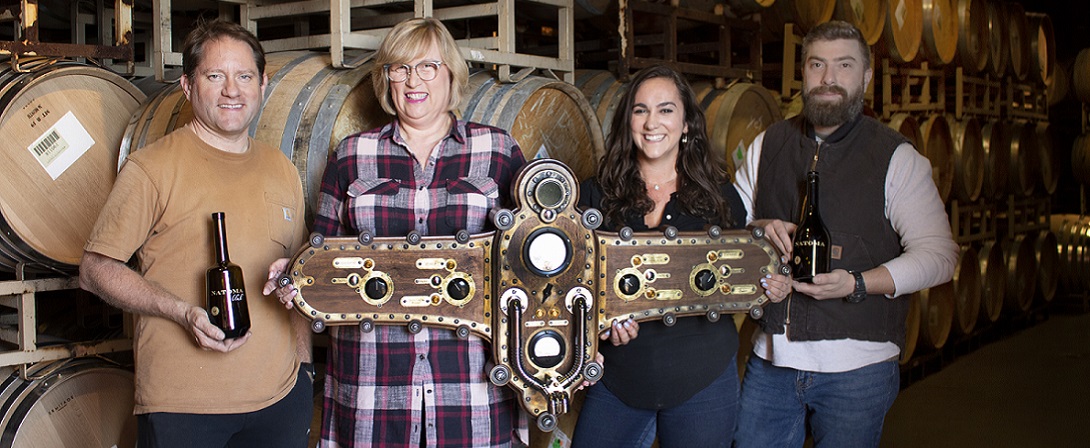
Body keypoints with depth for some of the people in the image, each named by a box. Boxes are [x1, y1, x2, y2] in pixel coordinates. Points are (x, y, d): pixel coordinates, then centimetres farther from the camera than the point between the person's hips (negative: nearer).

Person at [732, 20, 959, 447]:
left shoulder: (897, 157, -2)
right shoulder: (767, 145, 9)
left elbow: (938, 254, -7)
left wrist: (856, 284, -20)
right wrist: (760, 230, -8)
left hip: (857, 367, -3)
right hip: (771, 360, 3)